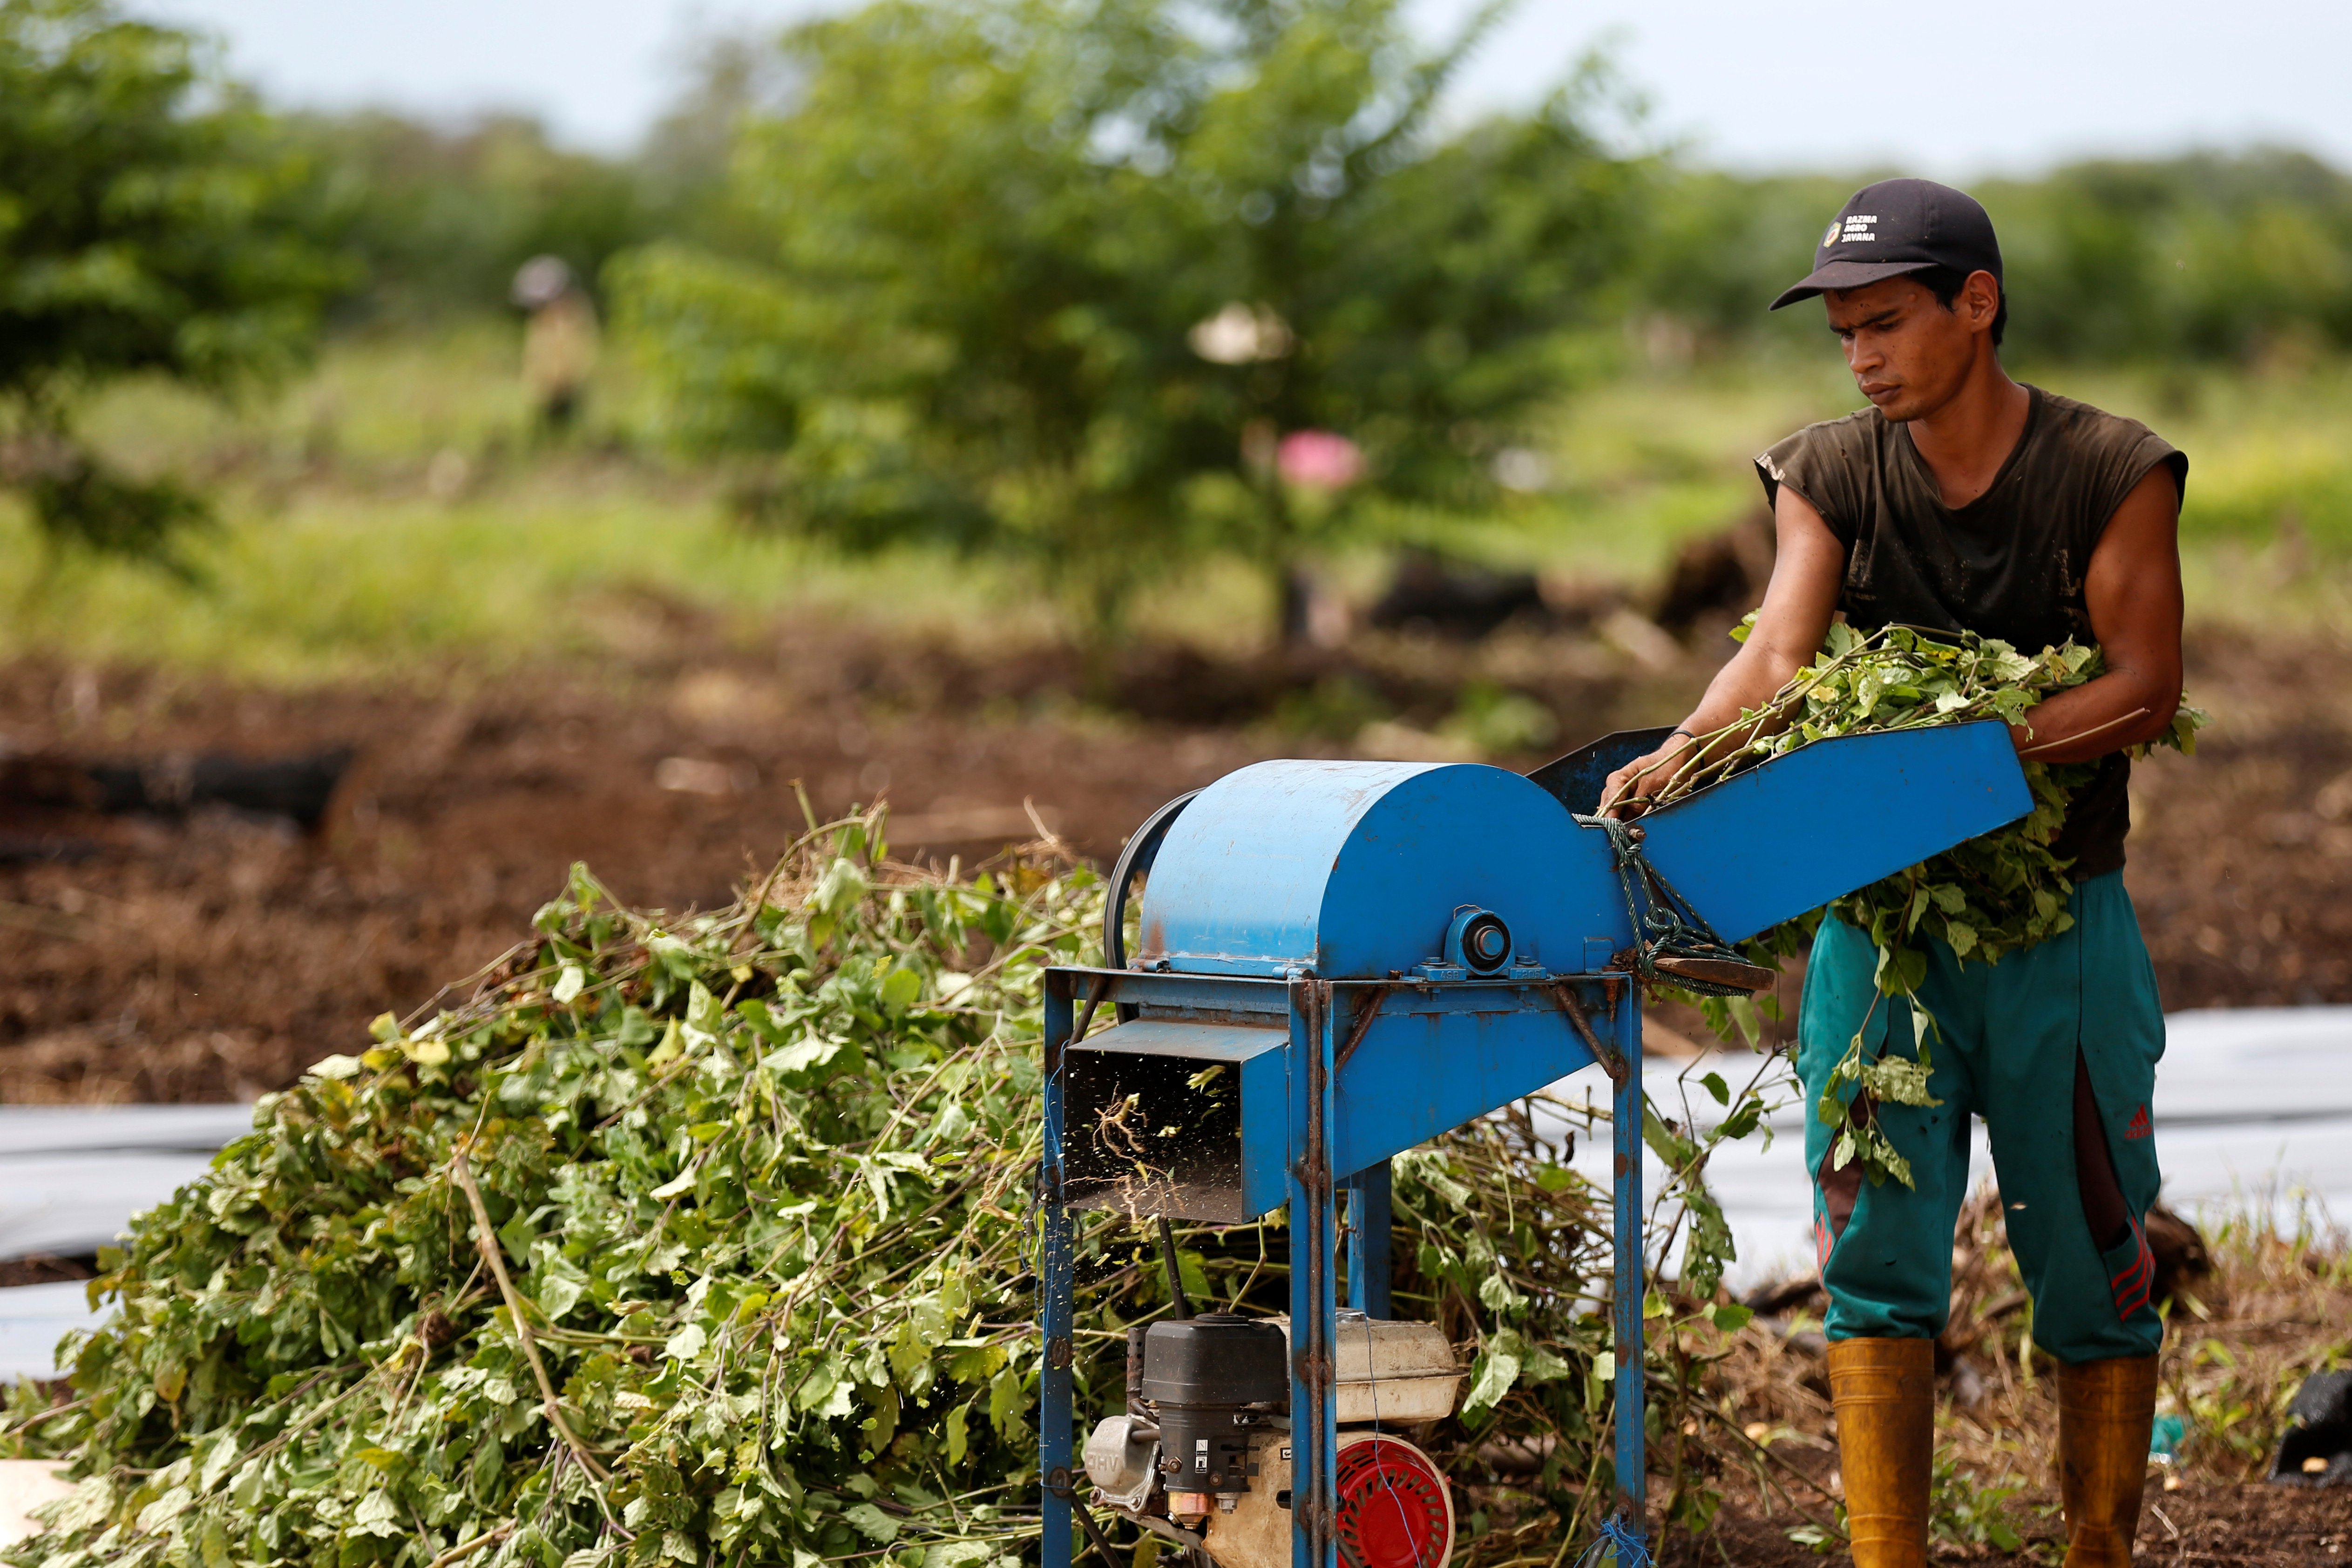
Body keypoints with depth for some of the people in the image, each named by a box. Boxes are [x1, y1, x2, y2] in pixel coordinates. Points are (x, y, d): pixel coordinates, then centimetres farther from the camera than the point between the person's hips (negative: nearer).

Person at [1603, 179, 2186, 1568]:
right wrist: (1683, 752, -31)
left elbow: (2148, 688, -10)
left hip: (2058, 927, -1)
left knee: (2093, 1270, 5)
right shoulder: (1831, 478, 4)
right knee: (1878, 1257, -4)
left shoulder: (2111, 474, -3)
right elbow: (1782, 649, -11)